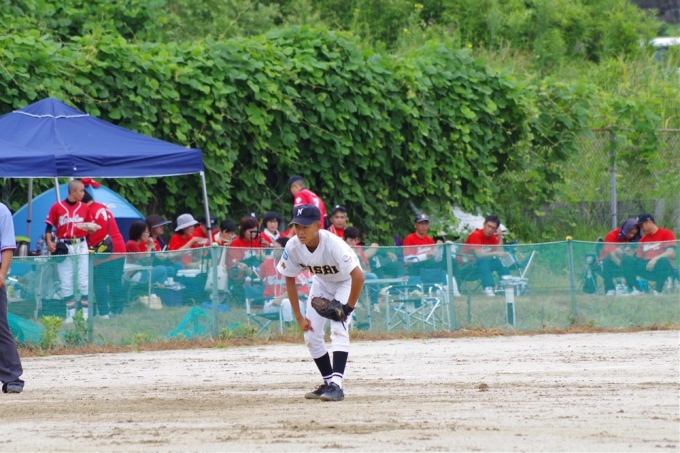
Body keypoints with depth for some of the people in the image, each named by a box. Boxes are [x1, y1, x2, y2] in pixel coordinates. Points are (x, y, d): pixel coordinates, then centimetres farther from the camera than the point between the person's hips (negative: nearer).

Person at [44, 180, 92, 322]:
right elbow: (49, 227, 0)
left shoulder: (84, 208, 6)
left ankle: (85, 313, 6)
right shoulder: (57, 207, -1)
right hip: (64, 247, -1)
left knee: (84, 281, 0)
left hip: (81, 246, 1)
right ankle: (70, 314, 9)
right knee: (66, 283, 2)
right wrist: (49, 242, -13)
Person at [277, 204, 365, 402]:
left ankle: (336, 385, -28)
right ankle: (328, 382, 18)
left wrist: (348, 308, -31)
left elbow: (358, 276, -39)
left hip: (345, 282, -6)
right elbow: (289, 280, -8)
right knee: (311, 336, 2)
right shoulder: (293, 247, -23)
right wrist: (299, 317, -9)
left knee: (338, 330, -24)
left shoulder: (332, 244, -38)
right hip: (321, 283, 6)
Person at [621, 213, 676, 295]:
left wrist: (655, 258, -28)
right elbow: (638, 258, 18)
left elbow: (671, 253, -12)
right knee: (626, 260, -16)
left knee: (664, 261, -39)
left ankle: (658, 290, -27)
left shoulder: (667, 234, 3)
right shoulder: (643, 239, 21)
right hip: (645, 268, 5)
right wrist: (628, 275, 5)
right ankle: (636, 289, -20)